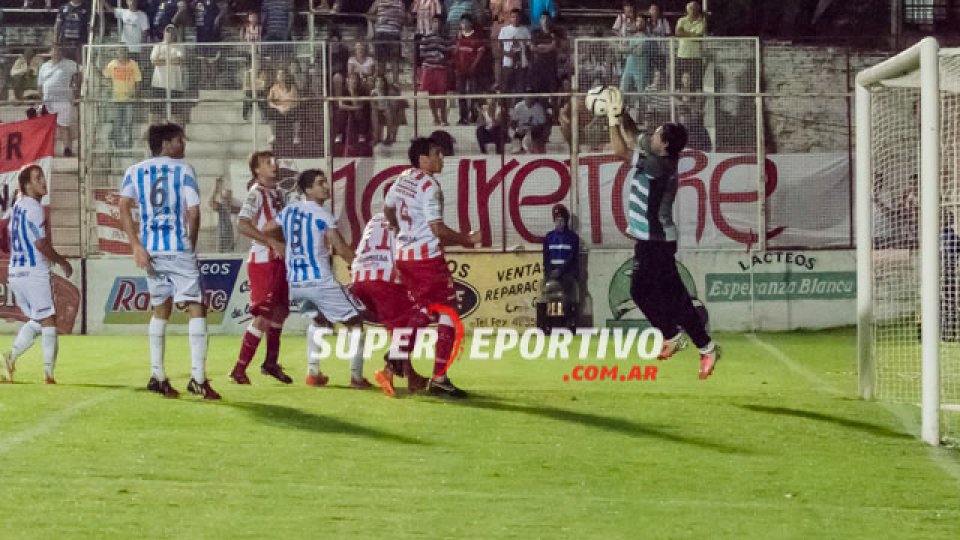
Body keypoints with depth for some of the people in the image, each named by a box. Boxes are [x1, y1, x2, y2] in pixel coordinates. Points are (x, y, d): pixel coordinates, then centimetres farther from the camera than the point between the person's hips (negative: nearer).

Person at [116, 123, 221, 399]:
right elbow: (193, 212, -6)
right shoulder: (183, 169, 1)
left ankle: (157, 376, 15)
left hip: (150, 250, 4)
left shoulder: (135, 171, 11)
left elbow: (124, 208, -3)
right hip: (179, 249, -4)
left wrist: (136, 245, -7)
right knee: (196, 308, -1)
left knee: (160, 310, 17)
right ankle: (198, 378, -11)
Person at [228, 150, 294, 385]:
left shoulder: (278, 193, 14)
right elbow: (242, 224, -24)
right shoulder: (256, 193, -12)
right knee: (264, 315, -10)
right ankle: (240, 368, -6)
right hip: (262, 262, -8)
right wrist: (272, 242, -24)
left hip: (279, 260, 9)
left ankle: (271, 362, 28)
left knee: (280, 311, 14)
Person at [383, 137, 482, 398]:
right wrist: (467, 239, -9)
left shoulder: (402, 179, 9)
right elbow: (438, 229, -20)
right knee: (448, 311, -1)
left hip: (404, 254, 8)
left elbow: (388, 209, 25)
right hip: (426, 257, -8)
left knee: (424, 307, 24)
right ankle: (439, 378, -3)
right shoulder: (429, 186, -17)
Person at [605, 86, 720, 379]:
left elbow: (620, 151, -26)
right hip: (648, 239, 10)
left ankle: (706, 346, -5)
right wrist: (619, 113, 6)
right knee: (640, 290, 19)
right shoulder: (654, 157, 5)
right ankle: (672, 335, 27)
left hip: (658, 241, -10)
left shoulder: (661, 165, -22)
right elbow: (634, 136, 20)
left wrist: (612, 118, -16)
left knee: (672, 295, -8)